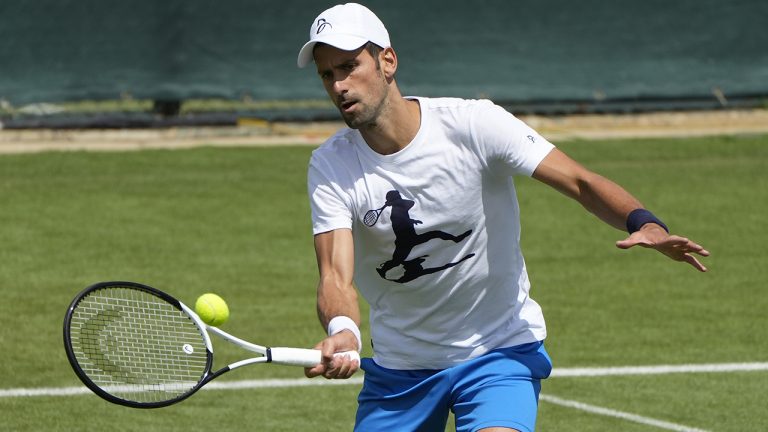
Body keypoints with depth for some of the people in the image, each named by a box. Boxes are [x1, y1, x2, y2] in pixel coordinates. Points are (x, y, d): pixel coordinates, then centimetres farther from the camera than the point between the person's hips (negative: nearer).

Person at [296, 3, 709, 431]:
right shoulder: (330, 167, -10)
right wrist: (342, 331, -45)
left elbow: (580, 182, -20)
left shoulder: (473, 124, -17)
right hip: (397, 366, 3)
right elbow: (336, 274, -21)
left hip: (502, 349, -3)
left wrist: (645, 224, -41)